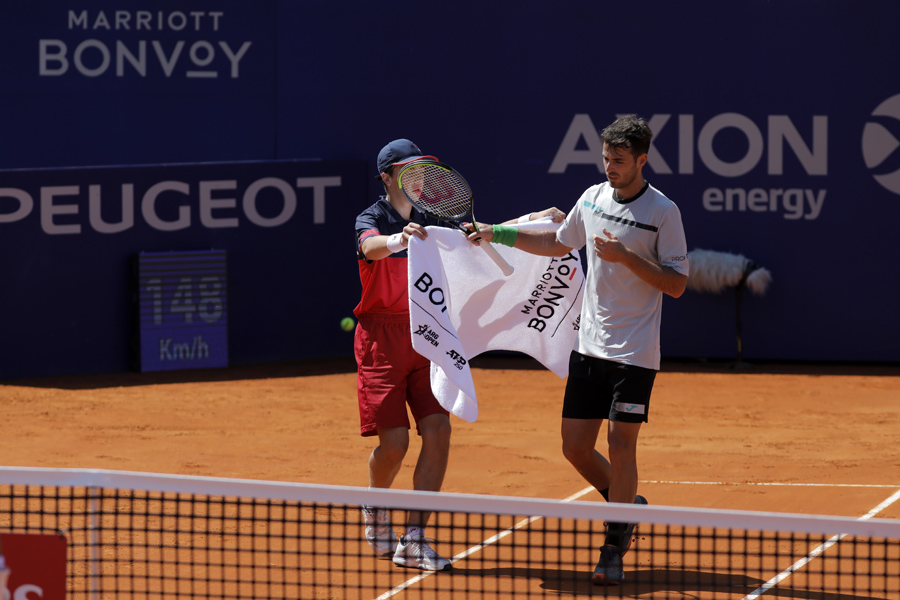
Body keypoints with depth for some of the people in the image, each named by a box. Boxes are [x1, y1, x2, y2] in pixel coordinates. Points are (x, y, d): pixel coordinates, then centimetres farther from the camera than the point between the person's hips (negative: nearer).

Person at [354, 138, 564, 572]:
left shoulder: (432, 218, 9)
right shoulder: (372, 219, -7)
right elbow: (372, 246, -29)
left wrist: (533, 220, 3)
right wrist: (399, 238, -51)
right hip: (382, 337, -5)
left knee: (437, 431, -9)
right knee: (394, 440, -9)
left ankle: (413, 542, -4)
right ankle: (376, 508, 25)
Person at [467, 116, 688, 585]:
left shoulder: (662, 211, -10)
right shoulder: (593, 197, 7)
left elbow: (676, 284, -11)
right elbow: (559, 244, 24)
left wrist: (626, 257, -21)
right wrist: (497, 234, 19)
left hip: (634, 353, -6)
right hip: (589, 347, 6)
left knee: (620, 445, -6)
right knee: (575, 446, 5)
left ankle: (614, 550, 6)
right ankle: (627, 507, 31)